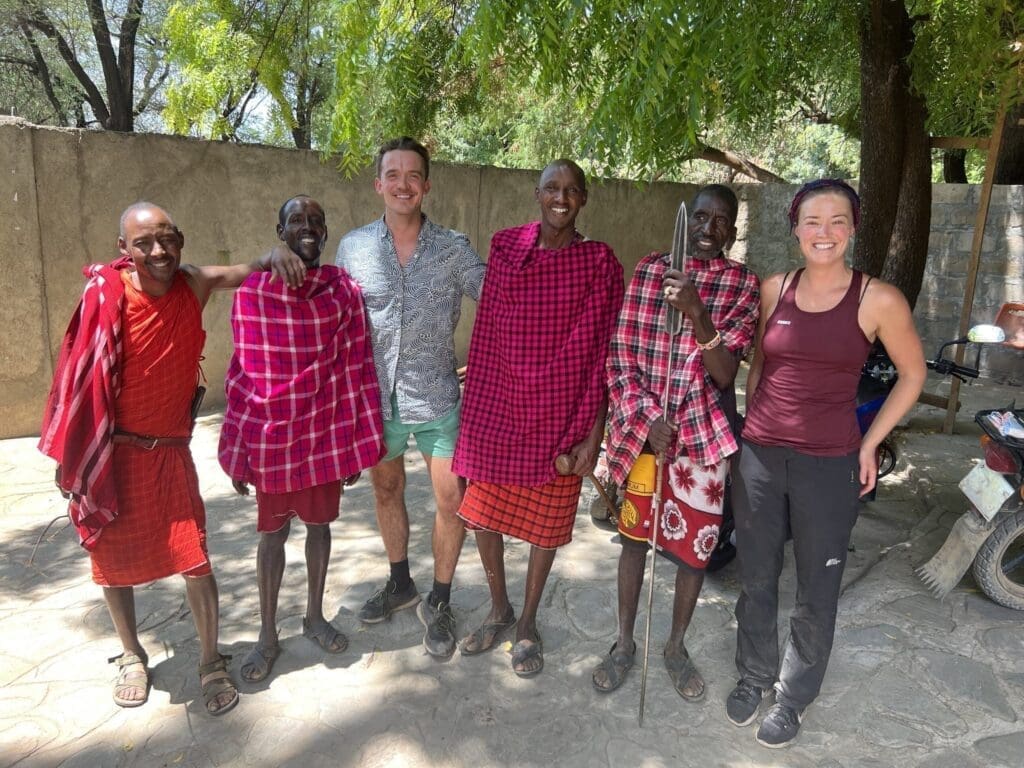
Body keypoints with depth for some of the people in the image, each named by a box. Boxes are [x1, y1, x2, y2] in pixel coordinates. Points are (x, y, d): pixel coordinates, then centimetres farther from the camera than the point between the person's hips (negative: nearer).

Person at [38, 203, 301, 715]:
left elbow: (248, 271, 3)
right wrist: (69, 457, -4)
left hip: (171, 451, 1)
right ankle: (131, 655, 37)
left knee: (195, 560, -1)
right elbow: (82, 377, -8)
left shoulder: (193, 285, -7)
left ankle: (211, 662, 18)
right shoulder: (108, 295, -14)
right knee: (114, 559, 14)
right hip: (113, 453, -1)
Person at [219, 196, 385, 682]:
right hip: (271, 436, -1)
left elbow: (356, 369, -1)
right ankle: (268, 636, 29)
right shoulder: (252, 292, -7)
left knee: (320, 524, 16)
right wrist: (236, 451, 0)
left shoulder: (344, 291, -5)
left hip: (326, 432, 1)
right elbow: (241, 376, -3)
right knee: (273, 533, 12)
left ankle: (315, 617, 37)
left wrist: (356, 443, 0)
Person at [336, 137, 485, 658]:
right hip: (376, 397, 2)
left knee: (452, 500, 0)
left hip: (437, 399, -2)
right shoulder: (352, 248, -1)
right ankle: (400, 583, 42)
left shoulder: (453, 248, -5)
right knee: (386, 489, 18)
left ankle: (439, 601, 24)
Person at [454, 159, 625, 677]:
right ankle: (498, 610, 38)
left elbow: (601, 356, -4)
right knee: (483, 515, 13)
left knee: (546, 524, 12)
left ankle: (528, 623, 34)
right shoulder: (505, 248, 1)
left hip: (560, 418, -2)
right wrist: (472, 411, 3)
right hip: (496, 413, 2)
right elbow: (485, 336, 4)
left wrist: (594, 434, -7)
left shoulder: (600, 264, -4)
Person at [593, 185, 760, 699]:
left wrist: (697, 315, -29)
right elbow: (621, 353, -1)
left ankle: (676, 647, 33)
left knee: (695, 545, 10)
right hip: (642, 427, 1)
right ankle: (624, 643, 32)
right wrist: (646, 415, -12)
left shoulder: (742, 284, -4)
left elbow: (725, 373, -14)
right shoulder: (649, 270, 0)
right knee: (634, 535, 13)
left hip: (700, 434, -1)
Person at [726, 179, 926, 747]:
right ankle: (754, 675, 39)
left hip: (829, 464, -3)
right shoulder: (774, 289, 2)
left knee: (816, 591, 11)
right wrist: (752, 424, 11)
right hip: (759, 454, 3)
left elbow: (913, 374, 4)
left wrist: (870, 443, 0)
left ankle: (794, 696, 33)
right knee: (756, 578, 16)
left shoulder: (877, 300, -8)